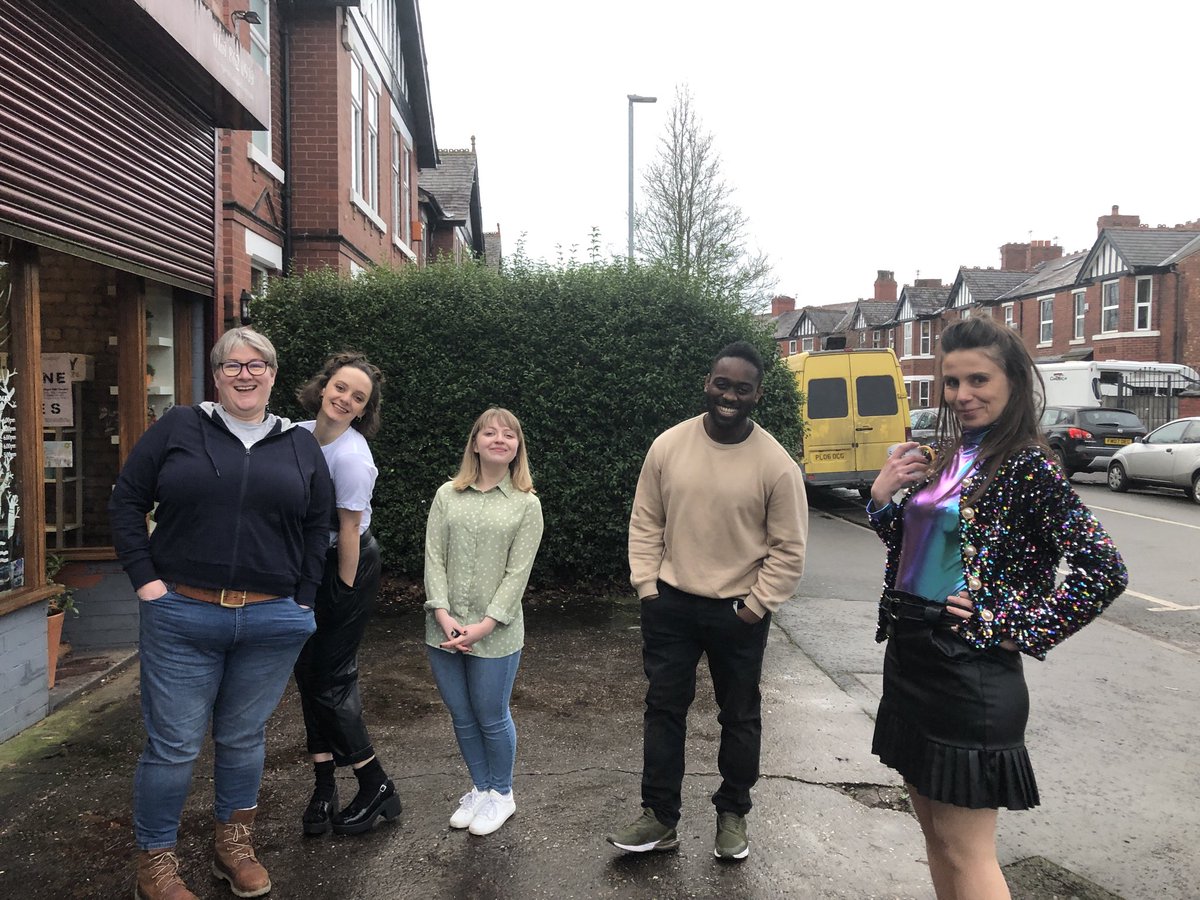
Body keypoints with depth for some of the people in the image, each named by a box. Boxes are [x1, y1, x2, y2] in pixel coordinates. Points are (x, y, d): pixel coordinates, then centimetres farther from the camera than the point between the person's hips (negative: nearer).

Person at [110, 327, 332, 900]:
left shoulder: (300, 445, 9)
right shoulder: (179, 428, 2)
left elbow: (318, 526, 11)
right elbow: (126, 501, 3)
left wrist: (303, 600, 5)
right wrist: (145, 579, -5)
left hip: (271, 623, 2)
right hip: (181, 618, -2)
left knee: (243, 739, 15)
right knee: (172, 745, 6)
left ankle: (233, 845, 35)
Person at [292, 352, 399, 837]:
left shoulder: (352, 456, -24)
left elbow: (349, 530, -18)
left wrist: (344, 590, -11)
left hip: (347, 566, -8)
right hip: (309, 563, 8)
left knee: (330, 679, -1)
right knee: (308, 669, 10)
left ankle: (376, 787, 15)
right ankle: (324, 785, 23)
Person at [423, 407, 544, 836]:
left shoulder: (526, 504, -3)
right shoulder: (447, 495, 4)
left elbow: (517, 573, -7)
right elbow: (434, 558, 0)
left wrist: (485, 625, -14)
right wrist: (443, 614, -11)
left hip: (495, 633, -3)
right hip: (445, 628, 3)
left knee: (492, 718, 8)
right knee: (462, 717, 14)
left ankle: (501, 794, 30)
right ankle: (480, 788, 35)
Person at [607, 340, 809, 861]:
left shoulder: (776, 464, -12)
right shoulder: (668, 446, -4)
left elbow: (788, 549, -6)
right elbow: (646, 523, 3)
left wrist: (754, 607, -9)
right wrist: (647, 587, -2)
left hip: (738, 613, -1)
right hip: (671, 604, 2)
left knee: (739, 717, 14)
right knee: (663, 709, 10)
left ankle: (732, 814, 35)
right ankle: (659, 818, 25)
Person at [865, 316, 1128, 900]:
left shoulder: (1027, 466, -14)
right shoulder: (949, 457, 8)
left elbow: (1103, 569, -18)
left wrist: (1018, 631, -16)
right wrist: (882, 495, -1)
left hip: (970, 670, -7)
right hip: (908, 656, 8)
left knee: (965, 850, 3)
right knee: (934, 831, 19)